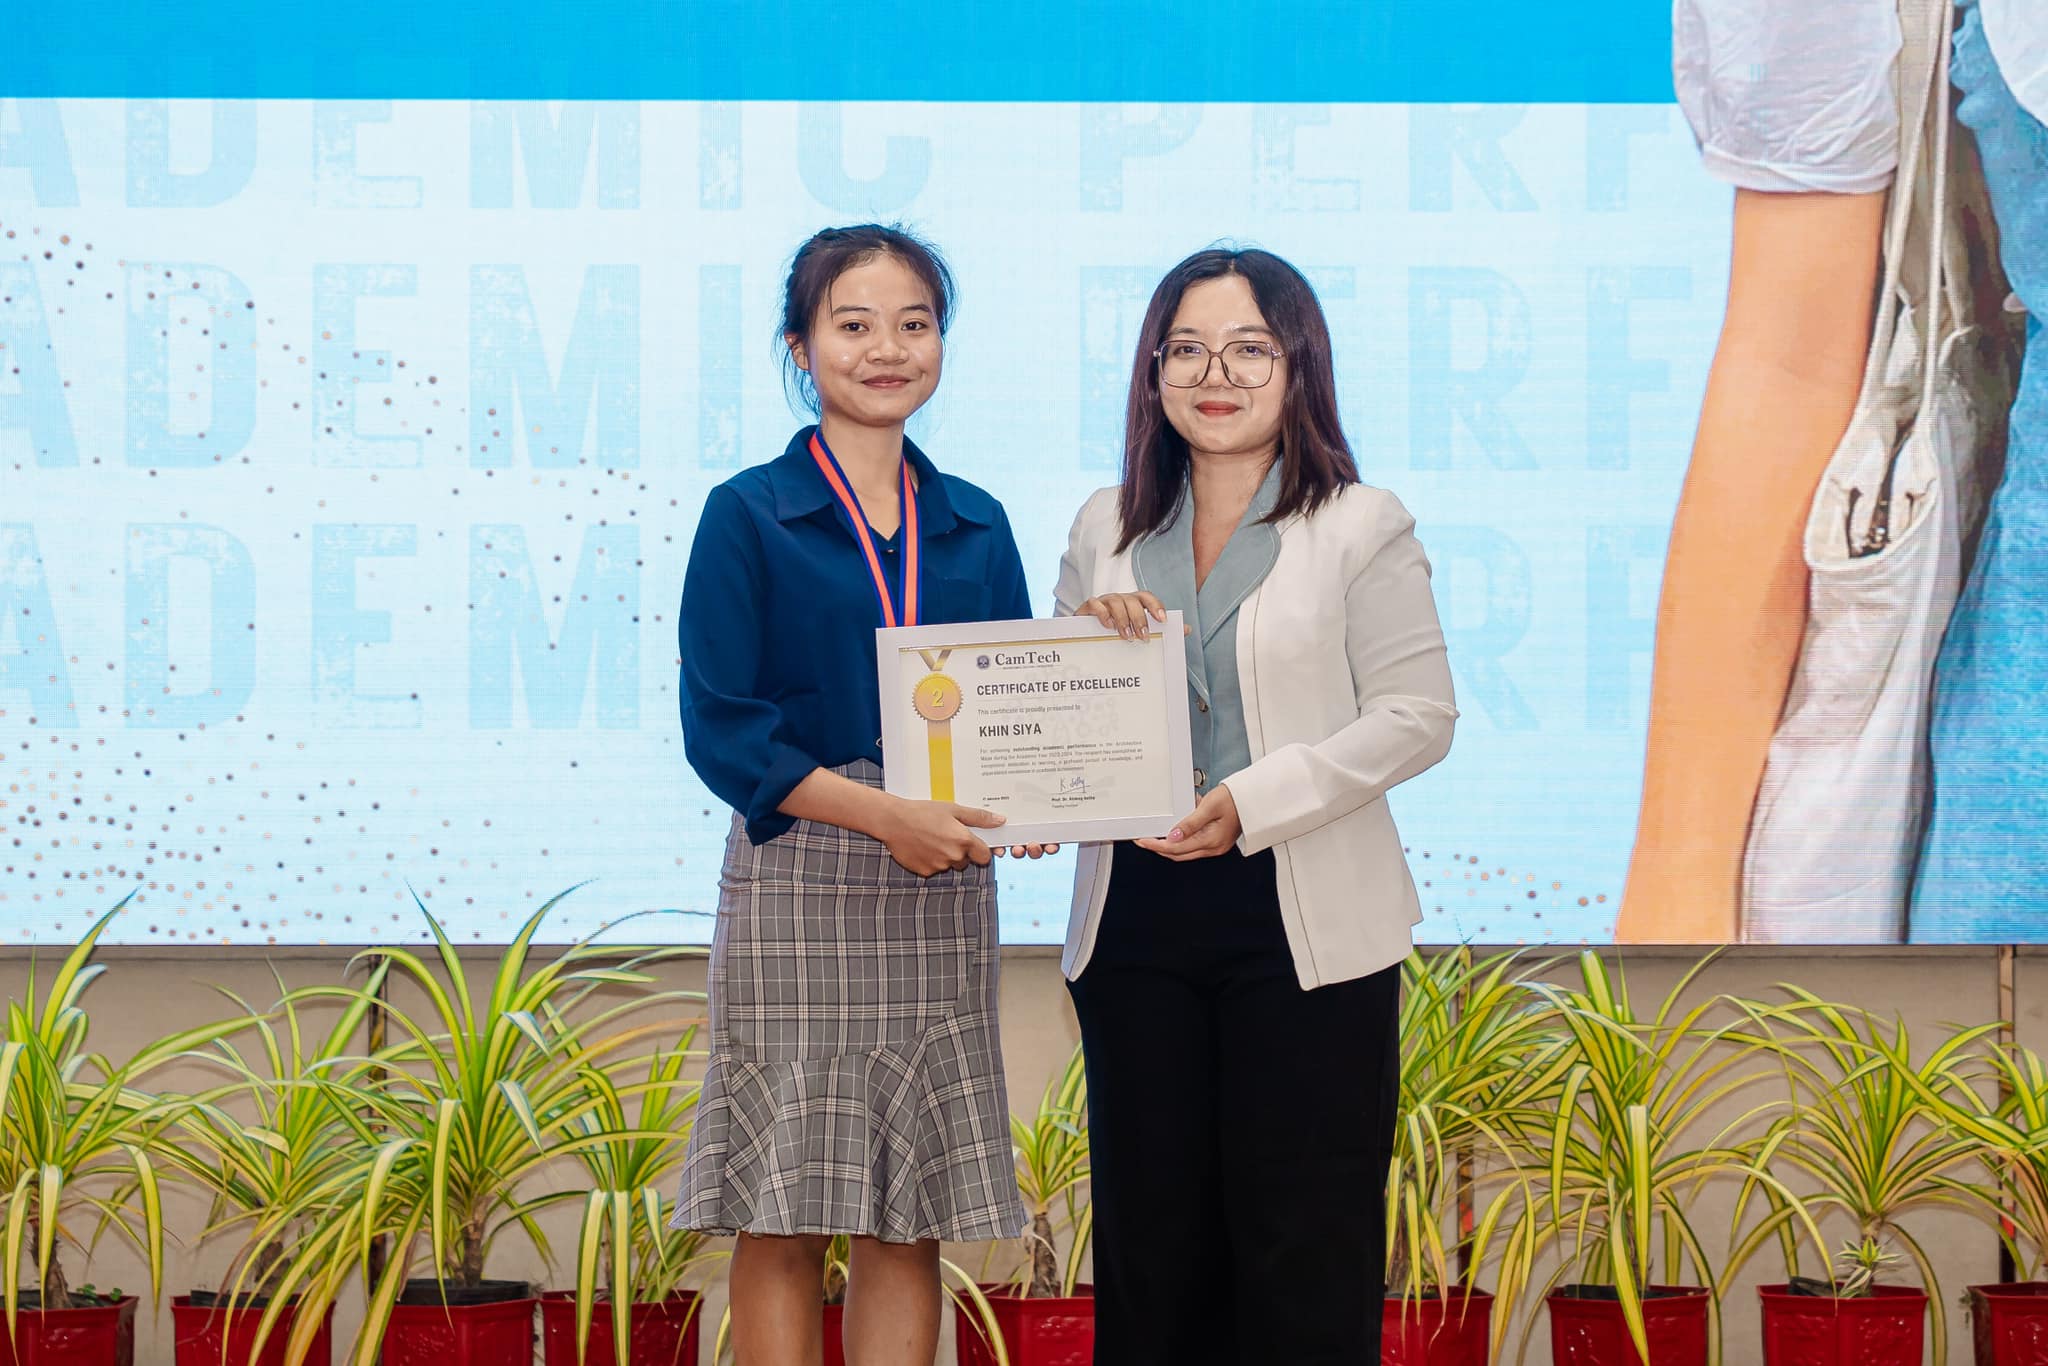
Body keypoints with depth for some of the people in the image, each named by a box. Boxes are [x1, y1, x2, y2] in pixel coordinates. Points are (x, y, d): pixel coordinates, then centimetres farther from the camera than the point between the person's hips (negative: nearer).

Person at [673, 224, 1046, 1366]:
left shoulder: (977, 526, 13)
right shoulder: (749, 515, 1)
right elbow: (720, 729, -5)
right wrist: (880, 812, -17)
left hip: (944, 888, 4)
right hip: (799, 879, -4)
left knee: (913, 1214, 5)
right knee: (786, 1216, -2)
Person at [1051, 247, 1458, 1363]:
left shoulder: (1362, 527, 0)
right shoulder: (1105, 532, 12)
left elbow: (1417, 716, -8)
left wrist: (1252, 801, -18)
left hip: (1303, 924, -4)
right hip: (1134, 920, 4)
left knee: (1302, 1249, 0)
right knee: (1147, 1231, 9)